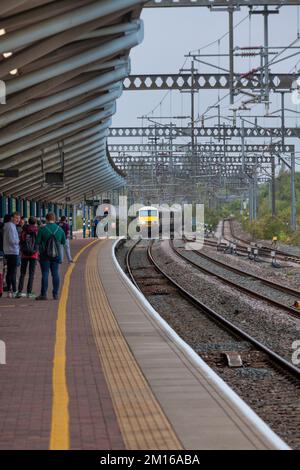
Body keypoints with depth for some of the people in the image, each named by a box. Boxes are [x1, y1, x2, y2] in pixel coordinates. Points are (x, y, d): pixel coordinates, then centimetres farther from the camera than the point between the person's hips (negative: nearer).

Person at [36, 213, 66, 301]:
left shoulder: (42, 229, -9)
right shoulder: (60, 229, 2)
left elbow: (38, 241, -10)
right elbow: (64, 242, 11)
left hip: (45, 255, -3)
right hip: (56, 255, 3)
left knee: (45, 274, -2)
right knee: (55, 274, 7)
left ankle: (43, 294, -4)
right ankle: (55, 294, 8)